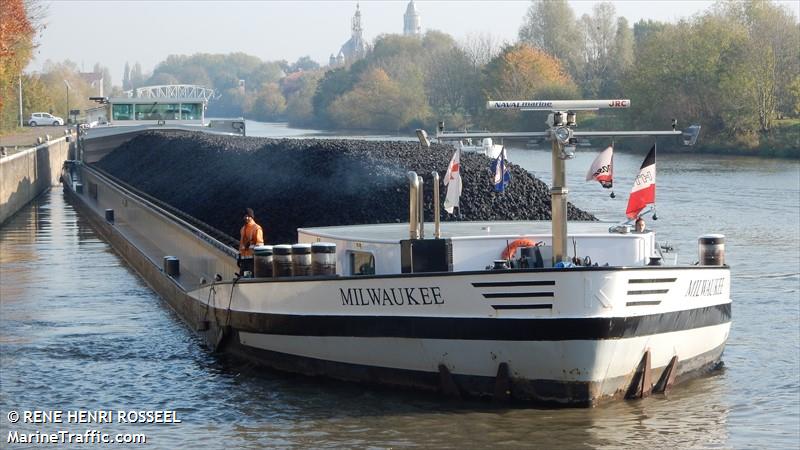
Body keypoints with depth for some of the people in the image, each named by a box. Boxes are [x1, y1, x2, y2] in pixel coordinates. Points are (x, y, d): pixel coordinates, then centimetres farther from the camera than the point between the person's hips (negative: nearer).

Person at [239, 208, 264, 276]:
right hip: (244, 257, 7)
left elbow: (260, 243, -8)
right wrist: (239, 257, 17)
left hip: (253, 257, -7)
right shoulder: (243, 229, 18)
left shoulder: (257, 228, -3)